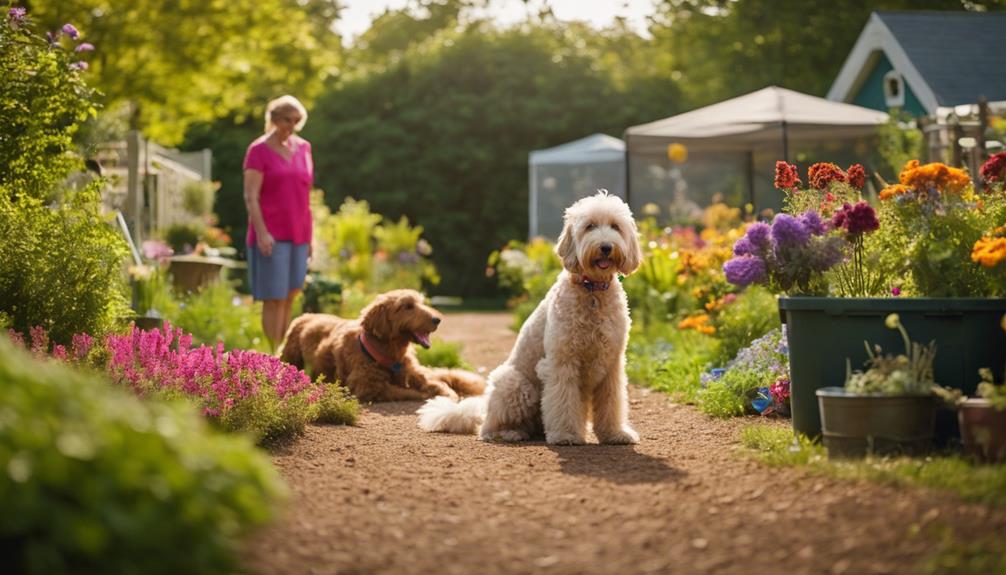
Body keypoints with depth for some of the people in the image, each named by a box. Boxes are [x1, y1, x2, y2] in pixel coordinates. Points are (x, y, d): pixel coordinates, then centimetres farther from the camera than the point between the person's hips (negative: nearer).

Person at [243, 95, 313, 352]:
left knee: (290, 297, 7)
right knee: (274, 299, -6)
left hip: (297, 235, 6)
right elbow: (250, 196, -9)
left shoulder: (303, 148, 13)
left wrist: (308, 235, 14)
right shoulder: (258, 150, -4)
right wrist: (262, 233, -19)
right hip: (271, 237, -6)